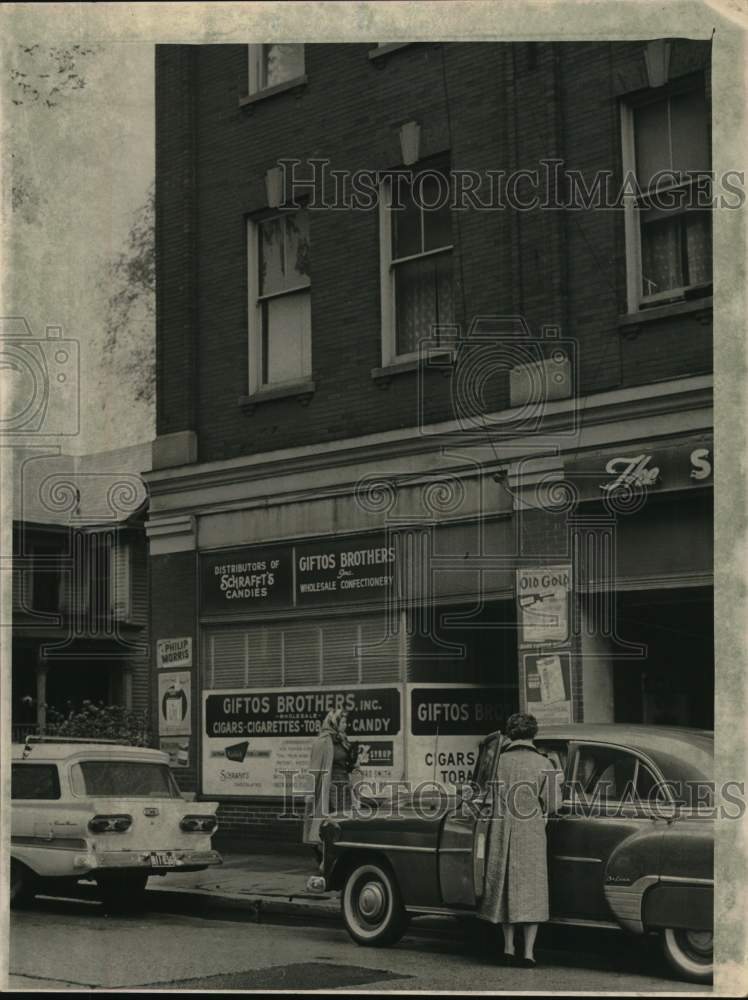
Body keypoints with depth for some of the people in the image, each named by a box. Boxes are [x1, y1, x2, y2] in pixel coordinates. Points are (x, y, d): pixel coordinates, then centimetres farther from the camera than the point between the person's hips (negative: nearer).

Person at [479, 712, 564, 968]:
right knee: (531, 890, 5)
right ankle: (528, 952, 0)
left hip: (501, 833, 2)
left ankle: (508, 948, 17)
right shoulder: (544, 765, -5)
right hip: (531, 835, -2)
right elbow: (551, 805, -6)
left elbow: (491, 799, 0)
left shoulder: (499, 761, -2)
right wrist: (557, 783, 11)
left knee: (504, 888, 13)